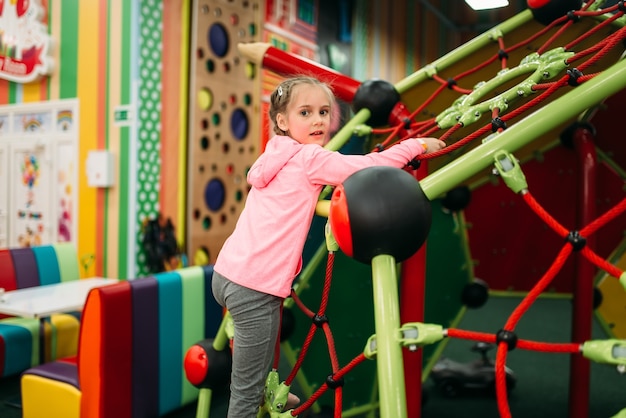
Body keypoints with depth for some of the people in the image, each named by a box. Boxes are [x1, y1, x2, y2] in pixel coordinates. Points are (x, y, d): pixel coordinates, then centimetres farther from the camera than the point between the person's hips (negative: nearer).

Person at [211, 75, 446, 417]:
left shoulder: (280, 154, 16)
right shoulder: (310, 158, -8)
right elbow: (370, 166, -10)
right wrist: (417, 144, 1)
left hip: (228, 272, 10)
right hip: (255, 286, -10)